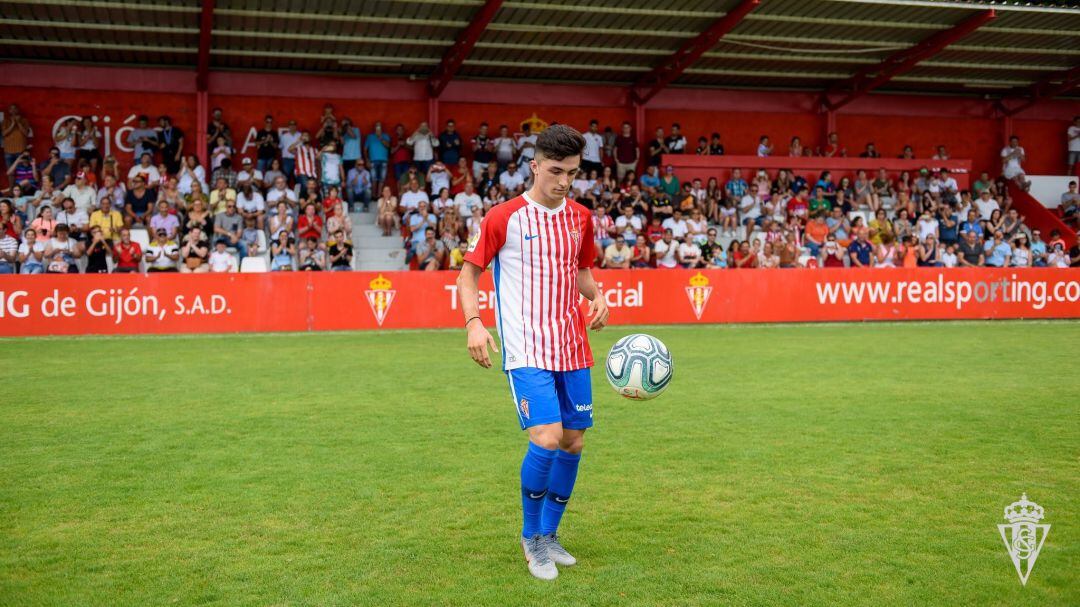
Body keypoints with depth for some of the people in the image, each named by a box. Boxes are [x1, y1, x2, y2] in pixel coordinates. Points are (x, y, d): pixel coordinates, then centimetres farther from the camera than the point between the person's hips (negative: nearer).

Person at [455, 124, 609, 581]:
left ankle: (549, 535, 26)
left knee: (573, 442, 7)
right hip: (526, 349, -6)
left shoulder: (580, 218, 9)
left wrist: (596, 296, 2)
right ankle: (531, 537, 4)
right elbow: (469, 274, 0)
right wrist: (474, 322, -16)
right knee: (547, 437, -19)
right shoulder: (503, 217, -6)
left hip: (572, 348, 6)